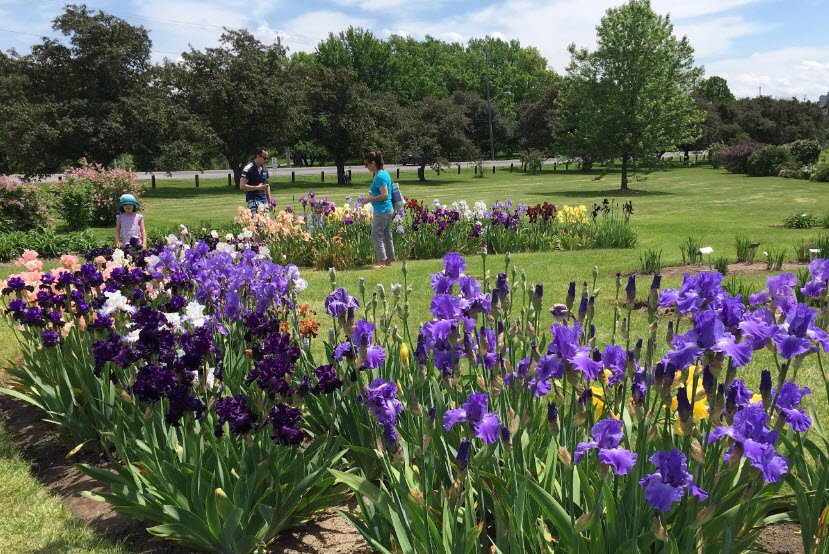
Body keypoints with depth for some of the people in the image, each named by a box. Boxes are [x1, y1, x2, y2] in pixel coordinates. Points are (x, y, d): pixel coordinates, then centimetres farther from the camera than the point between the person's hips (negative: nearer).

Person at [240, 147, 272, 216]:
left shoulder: (265, 169, 15)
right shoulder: (248, 169, -7)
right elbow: (242, 186, -13)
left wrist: (269, 202, 17)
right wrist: (257, 187, -18)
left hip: (264, 200, 7)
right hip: (253, 200, -7)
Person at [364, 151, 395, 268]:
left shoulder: (380, 177, -18)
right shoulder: (384, 173, 11)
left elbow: (384, 195, -23)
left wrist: (370, 199, -15)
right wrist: (373, 193, 14)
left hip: (382, 211, -10)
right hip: (389, 210, 10)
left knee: (376, 236, -3)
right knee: (387, 236, 15)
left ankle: (382, 261, 0)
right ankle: (389, 259, 22)